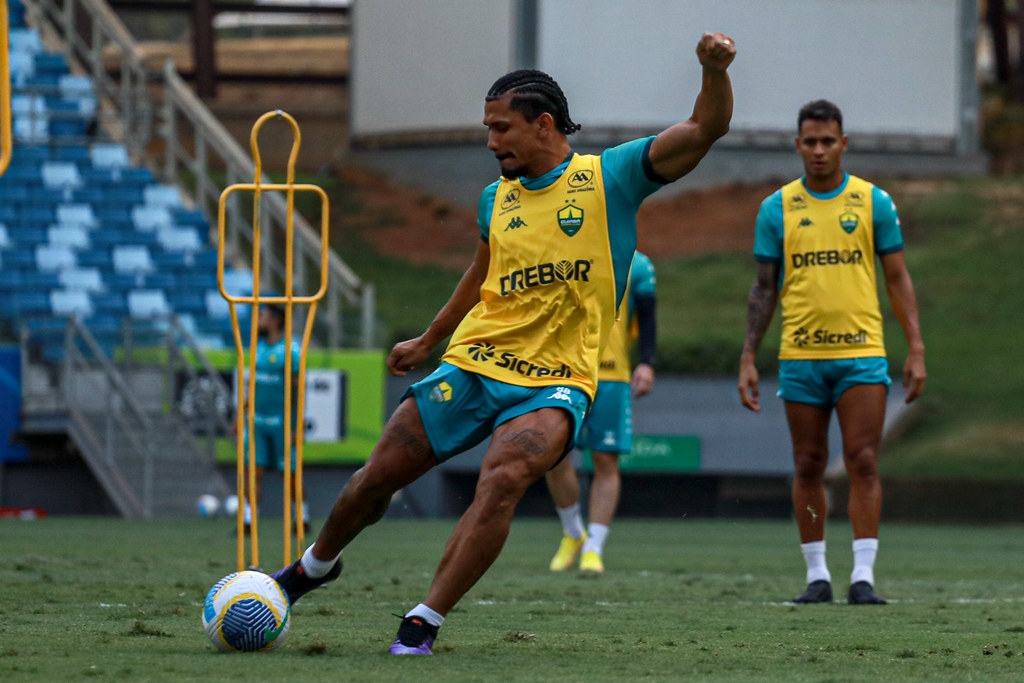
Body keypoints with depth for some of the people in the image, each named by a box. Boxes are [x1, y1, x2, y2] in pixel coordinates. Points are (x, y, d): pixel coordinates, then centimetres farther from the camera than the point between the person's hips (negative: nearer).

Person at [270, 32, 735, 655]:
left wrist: (715, 71, -30)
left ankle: (424, 625, -26)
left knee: (503, 480, -31)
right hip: (472, 365, 5)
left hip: (556, 382, -5)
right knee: (379, 474, 4)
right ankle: (316, 565, 35)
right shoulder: (498, 197, 11)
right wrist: (428, 341, 38)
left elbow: (706, 130, -11)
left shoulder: (611, 177, -3)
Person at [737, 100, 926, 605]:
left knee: (863, 463, -8)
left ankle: (863, 576, -9)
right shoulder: (777, 208, 6)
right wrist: (748, 359, 2)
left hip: (861, 353, -1)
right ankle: (817, 575, 12)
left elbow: (898, 278, 7)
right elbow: (764, 288, 9)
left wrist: (916, 349, -1)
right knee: (808, 467, 4)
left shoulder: (873, 202, 4)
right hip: (800, 356, 1)